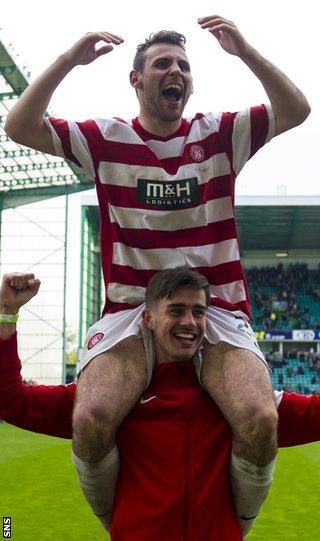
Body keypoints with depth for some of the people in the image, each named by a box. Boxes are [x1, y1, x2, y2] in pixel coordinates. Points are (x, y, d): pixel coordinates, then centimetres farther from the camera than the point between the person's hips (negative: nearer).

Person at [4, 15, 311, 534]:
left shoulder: (220, 134, 10)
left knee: (261, 422, -25)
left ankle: (235, 530, 5)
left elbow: (296, 111, 0)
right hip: (131, 310, 0)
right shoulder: (106, 139, 8)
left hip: (216, 311, 1)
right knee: (90, 422, -27)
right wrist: (68, 61, -10)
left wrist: (246, 52, -11)